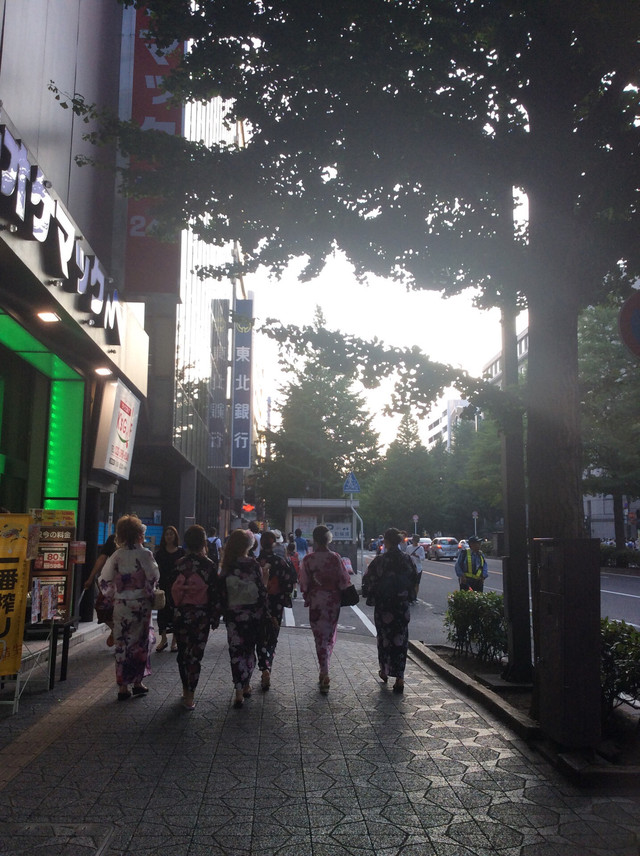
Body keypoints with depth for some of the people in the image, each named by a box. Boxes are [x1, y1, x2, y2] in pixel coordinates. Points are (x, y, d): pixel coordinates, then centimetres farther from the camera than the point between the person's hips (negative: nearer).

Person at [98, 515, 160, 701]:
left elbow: (104, 580, 0)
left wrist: (112, 595, 15)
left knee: (122, 644, 8)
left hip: (121, 605, 2)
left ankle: (123, 686, 10)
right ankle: (137, 682, 18)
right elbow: (154, 577, -11)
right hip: (141, 604, -2)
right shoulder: (145, 554, -10)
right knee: (140, 642, 12)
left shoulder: (116, 556, -2)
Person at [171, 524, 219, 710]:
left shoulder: (179, 564, -5)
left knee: (183, 653, 16)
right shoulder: (209, 565, -10)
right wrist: (215, 618, 2)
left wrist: (174, 611, 8)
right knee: (195, 655, 4)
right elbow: (214, 594, -7)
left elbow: (173, 590, -2)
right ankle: (189, 697, 5)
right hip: (201, 615, -2)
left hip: (180, 614, 2)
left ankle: (186, 690, 29)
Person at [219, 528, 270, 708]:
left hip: (234, 614, -1)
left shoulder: (227, 567, -8)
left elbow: (222, 593, -5)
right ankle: (246, 685, 26)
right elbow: (261, 591, -7)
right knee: (249, 649, 17)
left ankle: (239, 691, -3)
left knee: (236, 651, 3)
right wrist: (265, 613, 2)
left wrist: (224, 612, 6)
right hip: (253, 614, 1)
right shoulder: (254, 565, -9)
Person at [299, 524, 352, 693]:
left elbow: (304, 582, -4)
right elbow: (344, 580, -6)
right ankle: (324, 672, 25)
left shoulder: (308, 559, -8)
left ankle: (324, 673, -1)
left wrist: (307, 598, 12)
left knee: (320, 637, 6)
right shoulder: (335, 558, -9)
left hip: (315, 600, -1)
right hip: (333, 600, 1)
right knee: (330, 636, 16)